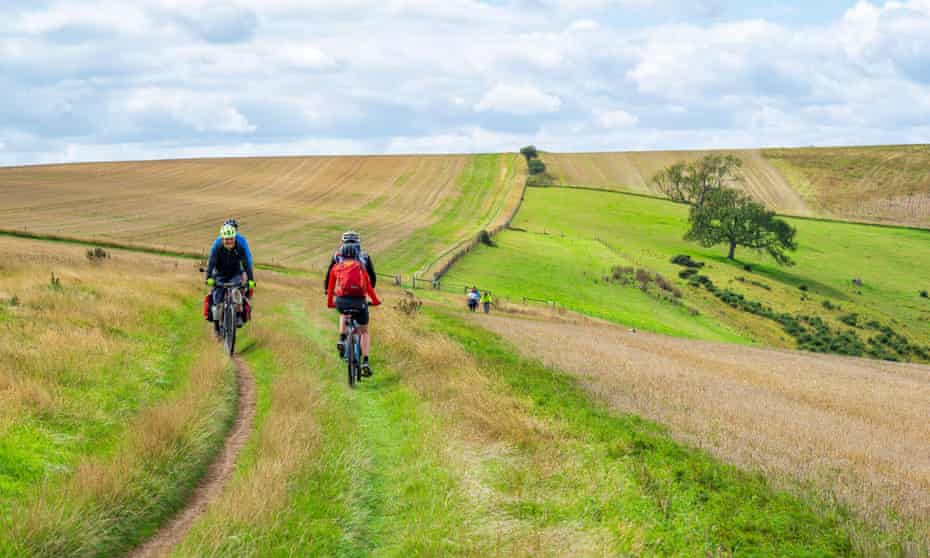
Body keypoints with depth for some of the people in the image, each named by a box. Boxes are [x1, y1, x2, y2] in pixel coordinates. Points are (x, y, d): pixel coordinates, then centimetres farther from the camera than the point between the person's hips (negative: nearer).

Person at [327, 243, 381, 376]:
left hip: (342, 301, 1)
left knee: (343, 314, 39)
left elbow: (330, 287, 25)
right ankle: (365, 362, 1)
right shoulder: (360, 266, 16)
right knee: (364, 332, 17)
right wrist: (376, 300, 29)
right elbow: (369, 286, 15)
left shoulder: (336, 267, 18)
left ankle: (342, 340, 19)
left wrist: (330, 303, 40)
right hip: (360, 301, -1)